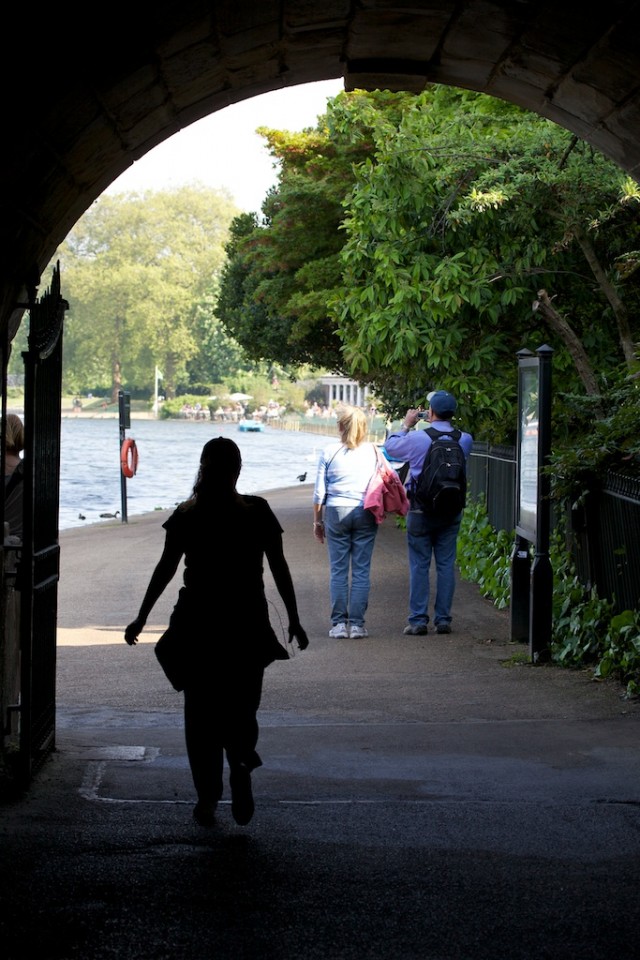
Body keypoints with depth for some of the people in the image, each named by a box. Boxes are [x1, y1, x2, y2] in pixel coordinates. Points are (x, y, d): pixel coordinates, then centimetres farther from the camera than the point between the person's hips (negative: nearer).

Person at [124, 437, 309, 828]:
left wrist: (142, 618, 5)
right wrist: (294, 620, 5)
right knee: (241, 706, 11)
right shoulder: (257, 512, -2)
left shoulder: (186, 515, -2)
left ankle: (208, 798, 7)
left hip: (197, 623, 0)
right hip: (247, 623, 0)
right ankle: (240, 761, -18)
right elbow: (280, 569, -1)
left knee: (201, 711, 9)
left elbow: (165, 569, -2)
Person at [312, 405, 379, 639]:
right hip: (365, 513, 1)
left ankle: (339, 623, 4)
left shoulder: (329, 453, -1)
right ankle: (357, 623, 2)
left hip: (336, 512, 0)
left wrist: (317, 520, 11)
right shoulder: (373, 452, 0)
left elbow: (319, 492, 1)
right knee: (361, 570, 3)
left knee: (338, 570, 5)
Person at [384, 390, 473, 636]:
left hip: (421, 511, -3)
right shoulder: (464, 440, -5)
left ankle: (418, 620, 2)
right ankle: (443, 619, 9)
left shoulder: (417, 438, -13)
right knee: (446, 564, 8)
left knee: (419, 565, 3)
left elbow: (390, 446, 4)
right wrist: (441, 425, 16)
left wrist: (406, 425, 17)